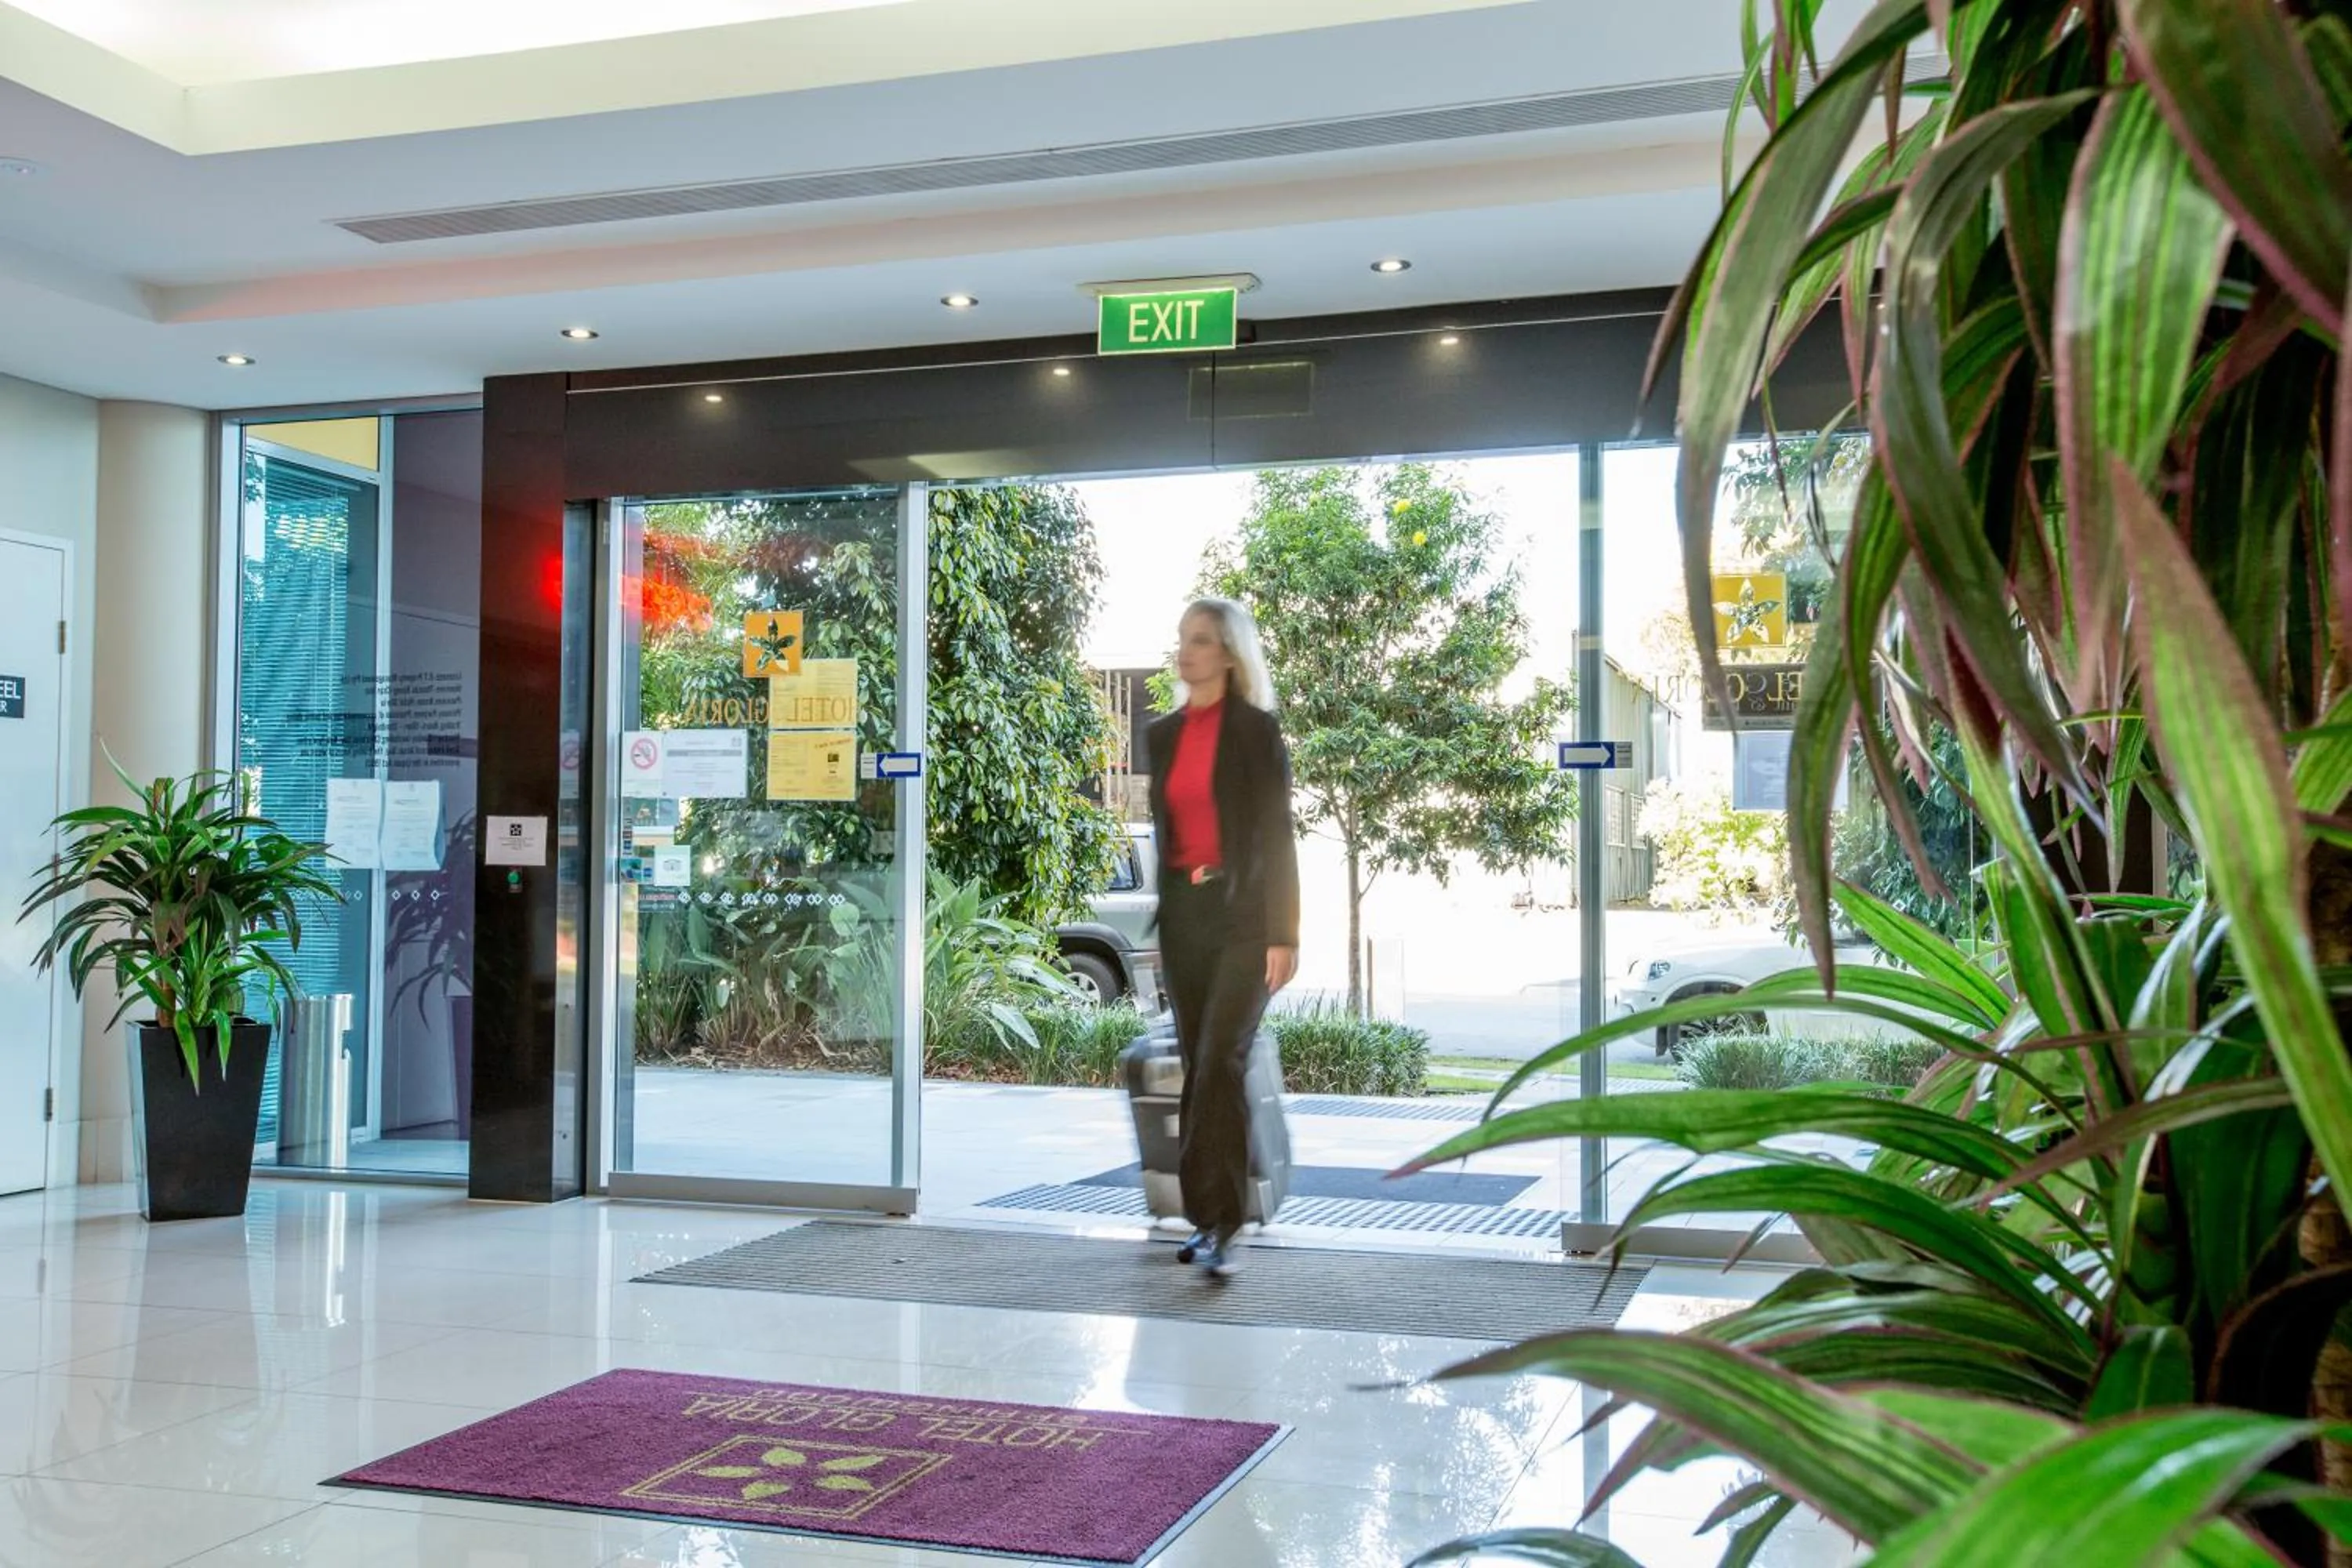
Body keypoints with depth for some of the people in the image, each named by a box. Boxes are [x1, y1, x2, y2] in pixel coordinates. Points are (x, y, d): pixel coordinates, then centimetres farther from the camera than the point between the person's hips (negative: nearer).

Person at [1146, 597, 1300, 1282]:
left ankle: (1221, 1224, -14)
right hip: (1183, 914, 6)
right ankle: (1211, 1218, 15)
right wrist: (1157, 923, 15)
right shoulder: (1163, 735, 12)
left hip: (1242, 914, -5)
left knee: (1220, 1063, -16)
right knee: (1199, 1067, 7)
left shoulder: (1257, 731, -4)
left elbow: (1278, 834, -7)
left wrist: (1282, 935, -13)